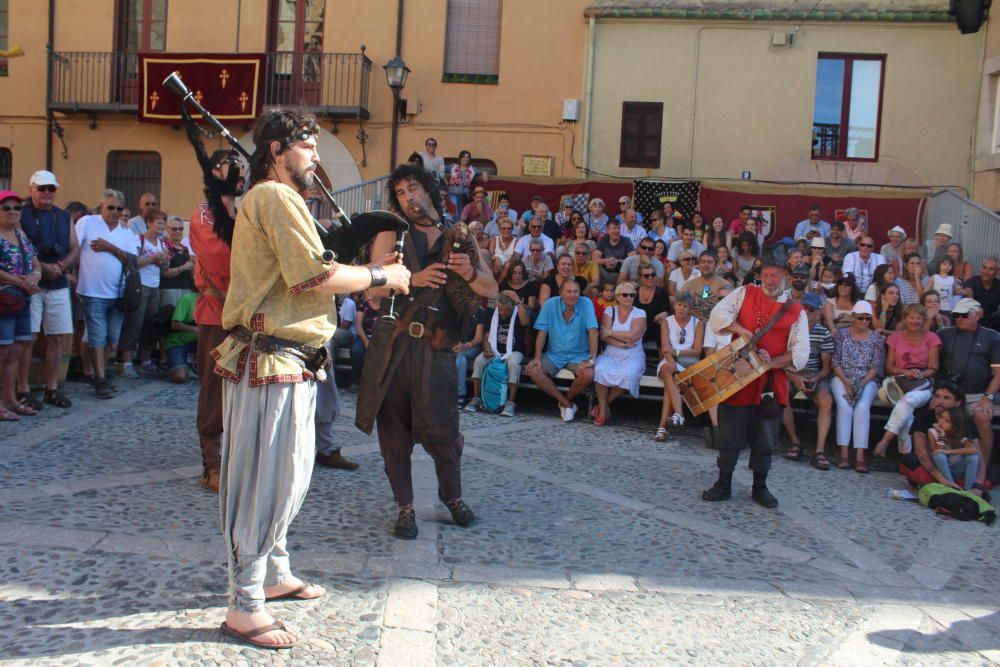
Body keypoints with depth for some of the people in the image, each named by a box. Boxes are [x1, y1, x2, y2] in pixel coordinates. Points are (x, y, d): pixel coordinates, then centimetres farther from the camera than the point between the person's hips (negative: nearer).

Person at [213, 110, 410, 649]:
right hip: (271, 361, -11)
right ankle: (244, 607, 4)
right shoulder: (275, 196, -12)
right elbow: (313, 276, -23)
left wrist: (365, 266, 10)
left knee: (288, 474, 19)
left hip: (289, 362, 11)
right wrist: (381, 276, -10)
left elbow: (299, 276, 18)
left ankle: (273, 573, 34)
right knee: (264, 479, -5)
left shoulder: (273, 199, 23)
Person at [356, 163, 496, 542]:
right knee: (394, 428, 3)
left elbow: (492, 290, 7)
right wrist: (413, 279, -21)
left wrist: (470, 273, -14)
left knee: (442, 429, 1)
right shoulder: (392, 235, 7)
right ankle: (405, 507, 18)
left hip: (436, 348, 0)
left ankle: (452, 495, 27)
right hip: (393, 346, 0)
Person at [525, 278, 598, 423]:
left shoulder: (586, 304, -11)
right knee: (533, 371, -23)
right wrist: (538, 358, -11)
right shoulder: (550, 304, -5)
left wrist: (592, 359, -24)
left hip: (578, 355, -2)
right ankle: (567, 404, -11)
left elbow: (593, 332, -16)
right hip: (554, 354, 2)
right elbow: (542, 332, -3)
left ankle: (565, 402, -1)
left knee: (588, 374, -31)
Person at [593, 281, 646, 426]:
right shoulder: (609, 311, 9)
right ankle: (604, 409, -17)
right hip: (610, 354, 1)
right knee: (600, 370, -32)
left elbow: (633, 336, -13)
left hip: (632, 356, -1)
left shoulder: (639, 313, 3)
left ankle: (604, 404, -11)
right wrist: (622, 344, -16)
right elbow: (603, 335, -4)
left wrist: (611, 333, -6)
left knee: (628, 374, -34)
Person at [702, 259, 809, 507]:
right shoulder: (745, 293, 6)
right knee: (730, 434, 5)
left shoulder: (796, 312, 5)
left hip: (771, 383, 1)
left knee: (765, 438, 9)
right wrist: (740, 329, -17)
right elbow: (719, 313, -4)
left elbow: (800, 352, -1)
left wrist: (773, 363, -16)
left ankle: (759, 487, 24)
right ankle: (723, 485, 17)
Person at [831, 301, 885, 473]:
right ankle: (844, 453, -29)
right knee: (844, 405, -28)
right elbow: (835, 362, 1)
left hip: (868, 380, 0)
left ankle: (860, 455, -32)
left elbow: (877, 366, 2)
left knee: (862, 407, -28)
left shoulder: (876, 338, 9)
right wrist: (846, 382, -13)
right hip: (842, 378, 0)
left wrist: (863, 383, -14)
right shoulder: (841, 334, 8)